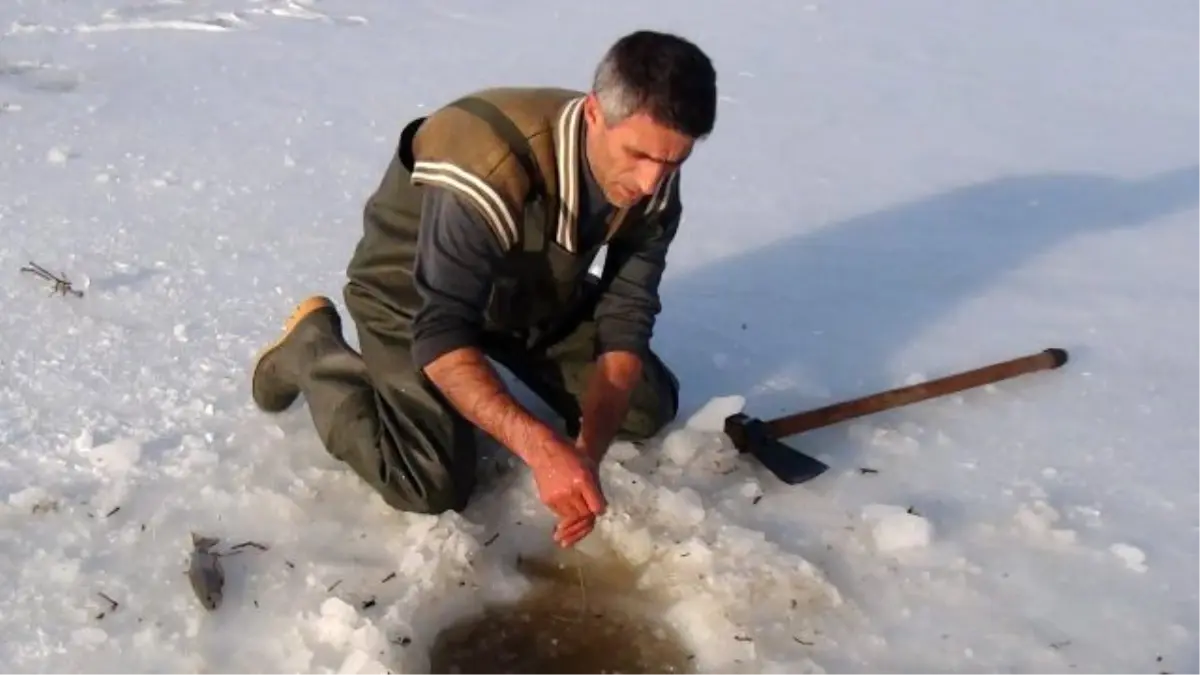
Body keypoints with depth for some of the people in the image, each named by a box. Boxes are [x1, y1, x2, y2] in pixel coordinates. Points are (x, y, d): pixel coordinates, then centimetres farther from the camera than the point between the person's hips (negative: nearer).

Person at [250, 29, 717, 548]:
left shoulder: (653, 186, -20)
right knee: (433, 486, -18)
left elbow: (626, 324, -19)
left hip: (538, 291, 6)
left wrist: (587, 451, -33)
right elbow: (440, 335, -40)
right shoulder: (491, 170, -40)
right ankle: (312, 349, 5)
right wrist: (542, 447, -51)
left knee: (650, 407, 3)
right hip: (414, 299, -6)